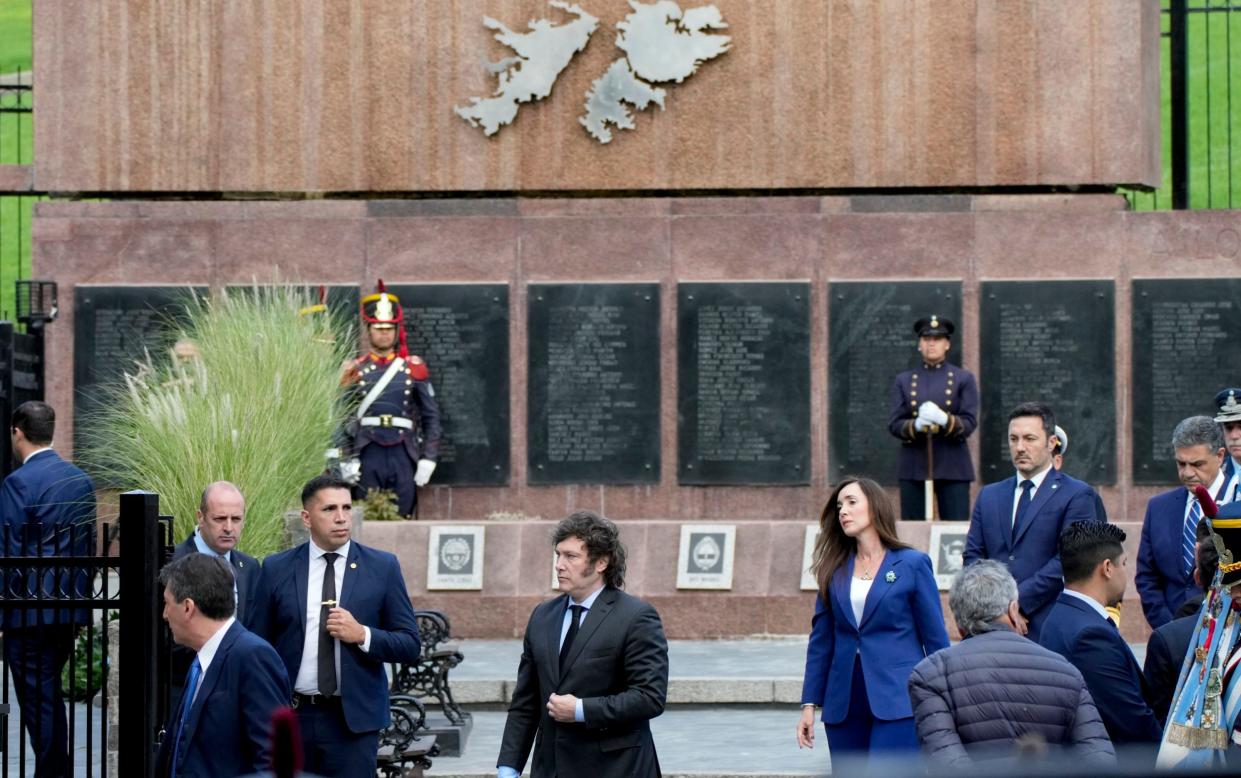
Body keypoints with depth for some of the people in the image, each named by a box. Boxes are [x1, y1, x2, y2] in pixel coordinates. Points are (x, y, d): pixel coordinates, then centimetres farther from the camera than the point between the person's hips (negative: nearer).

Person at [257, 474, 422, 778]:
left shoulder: (382, 567, 2)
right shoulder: (276, 569, 4)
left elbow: (410, 646, 2)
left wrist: (362, 635, -14)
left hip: (354, 718, -1)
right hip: (290, 717, 1)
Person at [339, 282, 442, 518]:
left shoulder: (414, 368, 8)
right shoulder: (354, 370, 6)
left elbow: (431, 416, 9)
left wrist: (429, 459, 2)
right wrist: (345, 461, -1)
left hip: (403, 455, 0)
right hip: (367, 456, 0)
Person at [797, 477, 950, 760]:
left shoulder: (912, 564, 0)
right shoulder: (835, 569, 11)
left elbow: (936, 639, 0)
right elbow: (821, 640, 12)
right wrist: (809, 704, 7)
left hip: (897, 704, -5)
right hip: (844, 705, 5)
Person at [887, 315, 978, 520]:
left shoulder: (964, 379, 8)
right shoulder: (903, 381, 12)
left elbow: (970, 423, -2)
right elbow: (893, 424, 4)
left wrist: (944, 420, -22)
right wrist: (916, 425, -18)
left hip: (953, 466, -1)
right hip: (913, 467, 1)